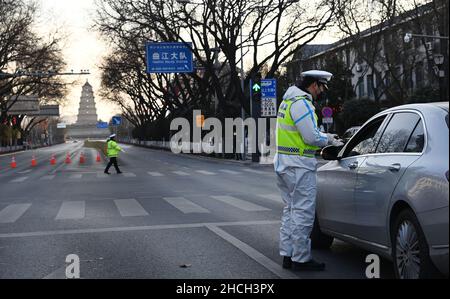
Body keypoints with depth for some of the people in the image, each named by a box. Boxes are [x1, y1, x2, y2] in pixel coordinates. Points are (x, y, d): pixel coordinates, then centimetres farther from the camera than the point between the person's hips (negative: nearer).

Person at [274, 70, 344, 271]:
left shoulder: (290, 101, 16)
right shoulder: (301, 103, -16)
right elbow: (311, 137, -20)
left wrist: (324, 136, 15)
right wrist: (328, 141, -2)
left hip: (285, 164, 11)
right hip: (299, 166, -11)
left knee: (290, 210, 16)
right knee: (303, 213, -4)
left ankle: (288, 255, 22)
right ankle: (301, 259, 2)